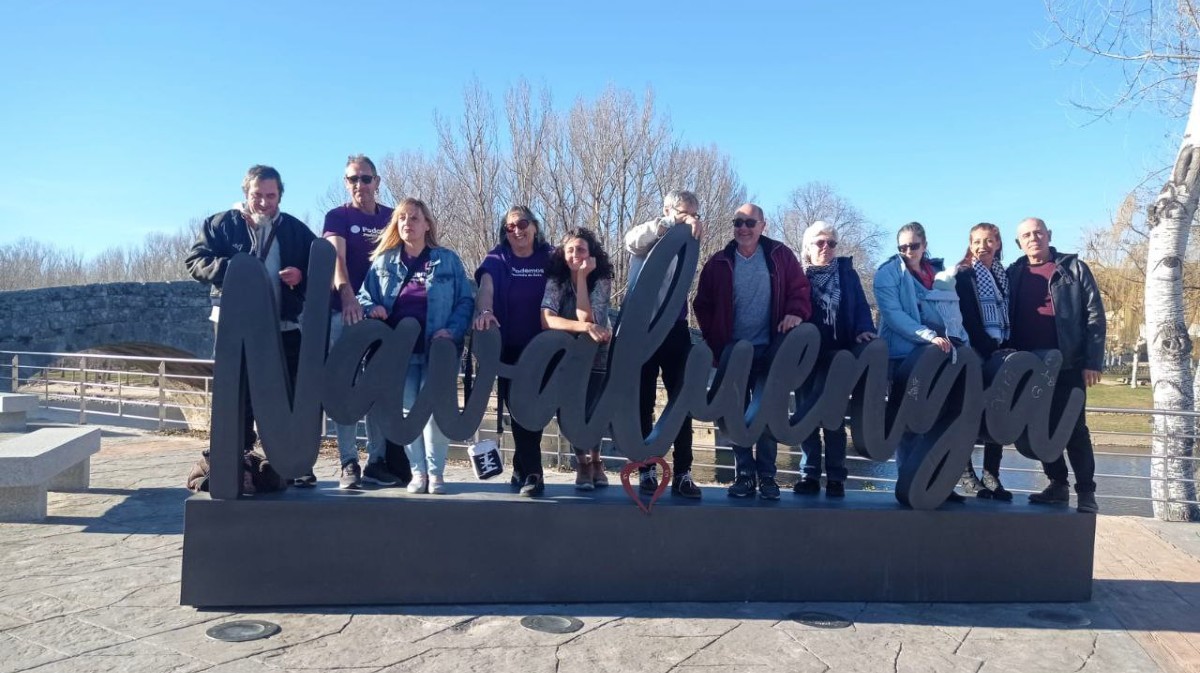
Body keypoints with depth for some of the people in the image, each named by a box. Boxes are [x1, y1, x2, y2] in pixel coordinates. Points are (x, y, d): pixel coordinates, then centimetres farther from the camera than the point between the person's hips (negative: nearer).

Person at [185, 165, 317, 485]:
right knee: (237, 395, 6)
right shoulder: (221, 224, 4)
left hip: (284, 326, 1)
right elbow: (195, 261, -1)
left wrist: (301, 274, -11)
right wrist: (231, 269, -19)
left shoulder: (296, 230, 9)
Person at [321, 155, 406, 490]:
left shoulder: (392, 218, 12)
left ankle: (377, 460, 12)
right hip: (344, 310, -3)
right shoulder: (337, 217, 4)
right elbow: (336, 256, -14)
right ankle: (348, 463, 1)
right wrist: (346, 293, -33)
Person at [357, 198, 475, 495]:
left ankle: (436, 472, 5)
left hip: (437, 348, -2)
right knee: (406, 409, 4)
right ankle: (418, 471, 13)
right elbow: (364, 297, 13)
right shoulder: (383, 261, 12)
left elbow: (466, 299, 3)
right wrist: (371, 309, -10)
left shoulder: (448, 260, 6)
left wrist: (453, 330, -12)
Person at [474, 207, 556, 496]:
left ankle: (522, 469, 15)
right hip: (510, 347, -1)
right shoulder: (497, 259, 1)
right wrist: (484, 311, -36)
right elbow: (486, 288, -17)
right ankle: (532, 473, 2)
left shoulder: (550, 258, 5)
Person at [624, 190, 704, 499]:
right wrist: (677, 223, -37)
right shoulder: (647, 242, -2)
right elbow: (633, 237, -28)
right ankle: (646, 470, 15)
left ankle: (683, 473, 3)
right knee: (643, 402, 5)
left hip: (675, 331, 3)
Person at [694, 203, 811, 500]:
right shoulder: (719, 263, 3)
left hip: (769, 349, -1)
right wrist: (714, 342, 0)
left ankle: (767, 475, 13)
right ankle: (744, 474, 12)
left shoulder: (780, 256, 1)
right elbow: (703, 305, 7)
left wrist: (796, 312, -18)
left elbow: (799, 288, 3)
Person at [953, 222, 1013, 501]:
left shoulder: (1006, 276, 17)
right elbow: (967, 318, -10)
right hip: (976, 352, -5)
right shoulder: (963, 275, 0)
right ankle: (966, 473, 4)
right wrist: (990, 347, -17)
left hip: (1001, 351, 5)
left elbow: (1012, 316, 14)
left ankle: (992, 475, 8)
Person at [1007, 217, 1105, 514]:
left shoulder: (1074, 268, 2)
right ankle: (1057, 484, 18)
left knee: (1074, 428, -1)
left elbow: (1094, 315, -2)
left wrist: (1093, 361, -9)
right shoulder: (1013, 274, 10)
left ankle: (1086, 492, 6)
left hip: (1067, 363, -3)